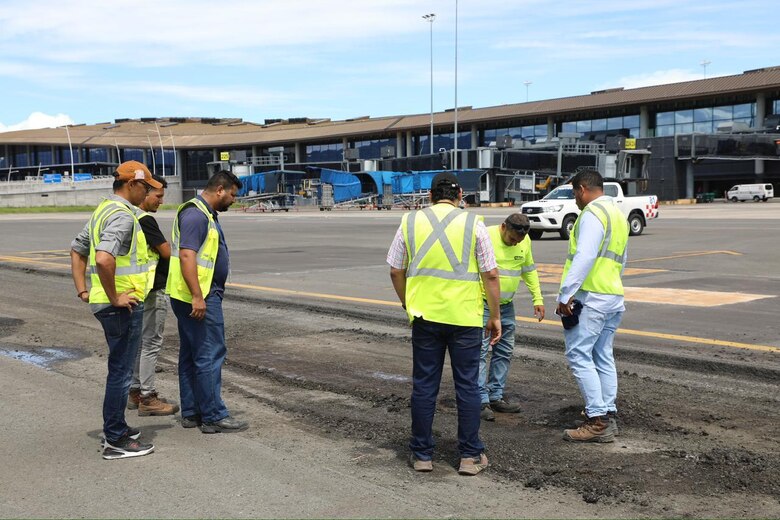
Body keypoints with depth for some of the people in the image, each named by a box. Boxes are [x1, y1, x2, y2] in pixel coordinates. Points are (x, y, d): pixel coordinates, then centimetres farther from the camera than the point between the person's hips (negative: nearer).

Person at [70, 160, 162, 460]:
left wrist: (83, 291, 16)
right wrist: (114, 297, -21)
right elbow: (103, 259, -32)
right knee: (121, 370, -2)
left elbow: (77, 250, 21)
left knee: (120, 368, 20)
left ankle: (115, 428, 32)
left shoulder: (104, 210, 14)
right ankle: (115, 441, 7)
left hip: (116, 305, 10)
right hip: (124, 306, -10)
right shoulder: (122, 215, -18)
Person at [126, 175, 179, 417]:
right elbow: (167, 252, -16)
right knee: (150, 343, -5)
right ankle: (147, 398, 0)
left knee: (138, 341, 15)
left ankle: (135, 392, 23)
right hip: (151, 290, -10)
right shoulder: (145, 220, -18)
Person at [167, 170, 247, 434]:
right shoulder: (196, 214, -16)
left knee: (191, 355, 12)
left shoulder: (205, 213, 18)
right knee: (210, 354, -8)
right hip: (199, 297, -11)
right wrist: (197, 297, -27)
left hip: (199, 296, 11)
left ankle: (191, 412, 19)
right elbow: (186, 256, -24)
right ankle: (214, 416, -4)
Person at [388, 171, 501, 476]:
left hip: (424, 316, 2)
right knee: (467, 386, 7)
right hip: (465, 317, -2)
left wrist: (408, 305, 22)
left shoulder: (410, 222, 3)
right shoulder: (473, 224, -3)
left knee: (424, 385, 10)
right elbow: (491, 275, -3)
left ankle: (422, 454, 16)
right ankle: (470, 456, 12)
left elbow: (396, 271, 7)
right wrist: (495, 316, 6)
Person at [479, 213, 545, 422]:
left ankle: (496, 396, 19)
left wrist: (537, 299, 12)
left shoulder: (525, 241, 3)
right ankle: (481, 401, -5)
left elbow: (529, 270, 15)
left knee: (504, 351, 9)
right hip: (483, 302, -7)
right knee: (480, 350, -9)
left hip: (506, 305, 7)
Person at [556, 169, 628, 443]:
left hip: (591, 297, -10)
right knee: (603, 358, 13)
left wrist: (565, 294, -22)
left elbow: (584, 257, -21)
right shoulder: (618, 215, 22)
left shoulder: (593, 213, -10)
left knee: (578, 355, -8)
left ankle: (597, 421, -11)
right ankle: (608, 416, 16)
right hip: (614, 296, 10)